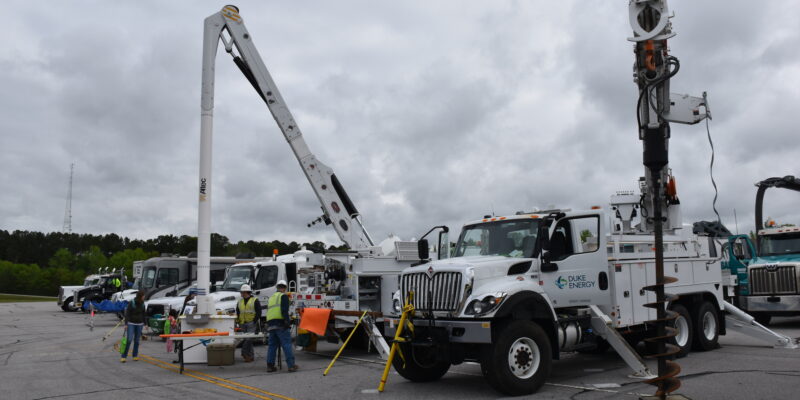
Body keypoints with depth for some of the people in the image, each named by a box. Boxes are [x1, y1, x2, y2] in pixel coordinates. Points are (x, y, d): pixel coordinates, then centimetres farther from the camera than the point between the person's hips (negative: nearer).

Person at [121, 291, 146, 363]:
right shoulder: (131, 303, -11)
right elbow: (127, 314, -10)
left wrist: (145, 324, 9)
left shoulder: (142, 304, 3)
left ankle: (135, 356, 13)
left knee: (137, 340, 5)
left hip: (139, 324, 4)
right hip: (131, 323, -4)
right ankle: (124, 356, -6)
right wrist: (126, 324, -16)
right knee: (129, 340, -11)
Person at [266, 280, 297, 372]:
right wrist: (286, 320, -18)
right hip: (280, 323, -7)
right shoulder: (283, 296, 0)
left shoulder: (271, 297, 25)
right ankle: (291, 365, -8)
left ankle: (270, 365, 10)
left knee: (272, 345, 11)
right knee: (287, 344, -6)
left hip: (270, 323, 7)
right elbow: (284, 310, -14)